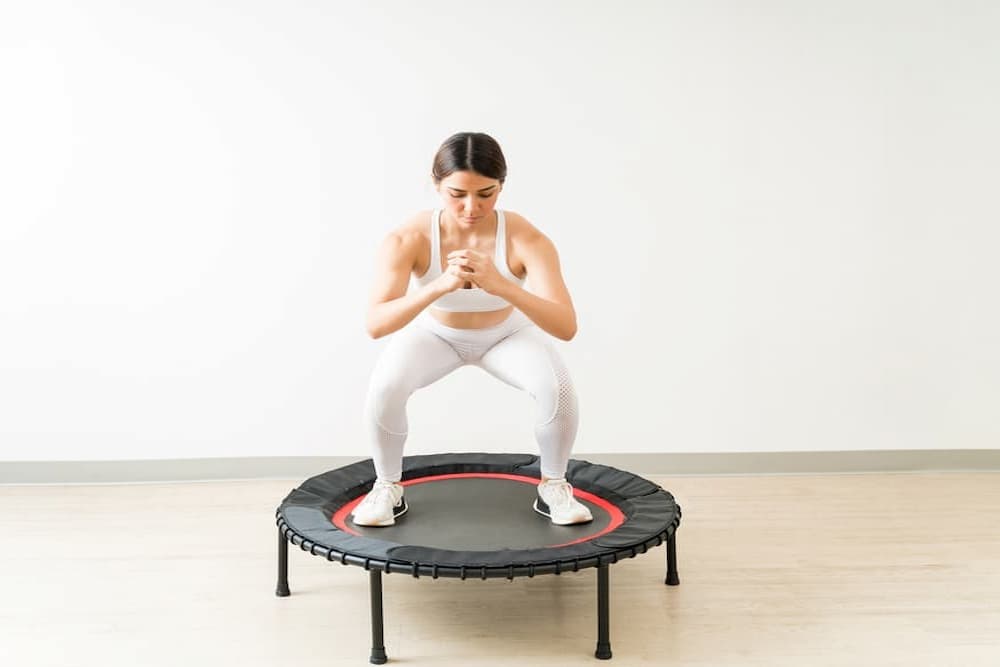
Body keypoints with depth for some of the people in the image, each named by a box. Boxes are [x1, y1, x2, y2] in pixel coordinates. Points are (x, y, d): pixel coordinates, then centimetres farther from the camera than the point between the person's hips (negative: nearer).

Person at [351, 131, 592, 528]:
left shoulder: (526, 239, -36)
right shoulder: (407, 240, -35)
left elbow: (566, 327, -44)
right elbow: (375, 325, -44)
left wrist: (502, 286, -60)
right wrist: (437, 287, -61)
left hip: (507, 334, 0)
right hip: (434, 334, 0)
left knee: (558, 387, -28)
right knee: (384, 388, -28)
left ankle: (554, 487, 0)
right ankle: (387, 487, 0)